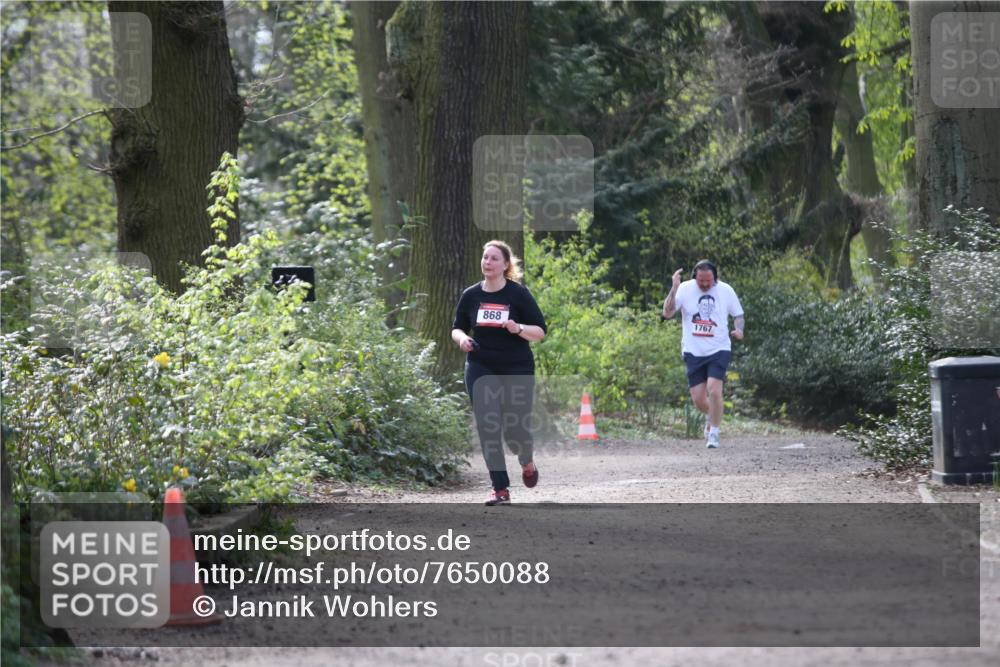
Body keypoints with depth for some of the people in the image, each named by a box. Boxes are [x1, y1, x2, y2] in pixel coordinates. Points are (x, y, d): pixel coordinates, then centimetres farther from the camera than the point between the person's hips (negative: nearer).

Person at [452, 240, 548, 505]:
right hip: (481, 370, 2)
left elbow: (541, 331, -4)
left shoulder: (518, 294, -5)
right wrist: (461, 338, -9)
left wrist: (518, 329, -23)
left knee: (515, 429, -2)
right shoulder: (471, 295, 3)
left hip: (517, 370, -2)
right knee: (488, 427, -8)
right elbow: (457, 328, 14)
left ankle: (527, 461, 34)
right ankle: (500, 488, 0)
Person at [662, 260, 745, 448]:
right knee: (698, 399, 2)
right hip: (693, 352, 1)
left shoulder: (726, 291, -1)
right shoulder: (685, 289, -4)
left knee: (714, 390, -19)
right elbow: (667, 313, -10)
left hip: (719, 350, -1)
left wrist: (739, 329, -11)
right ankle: (711, 416, 36)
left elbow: (738, 315, 11)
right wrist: (674, 289, -22)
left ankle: (714, 433, -7)